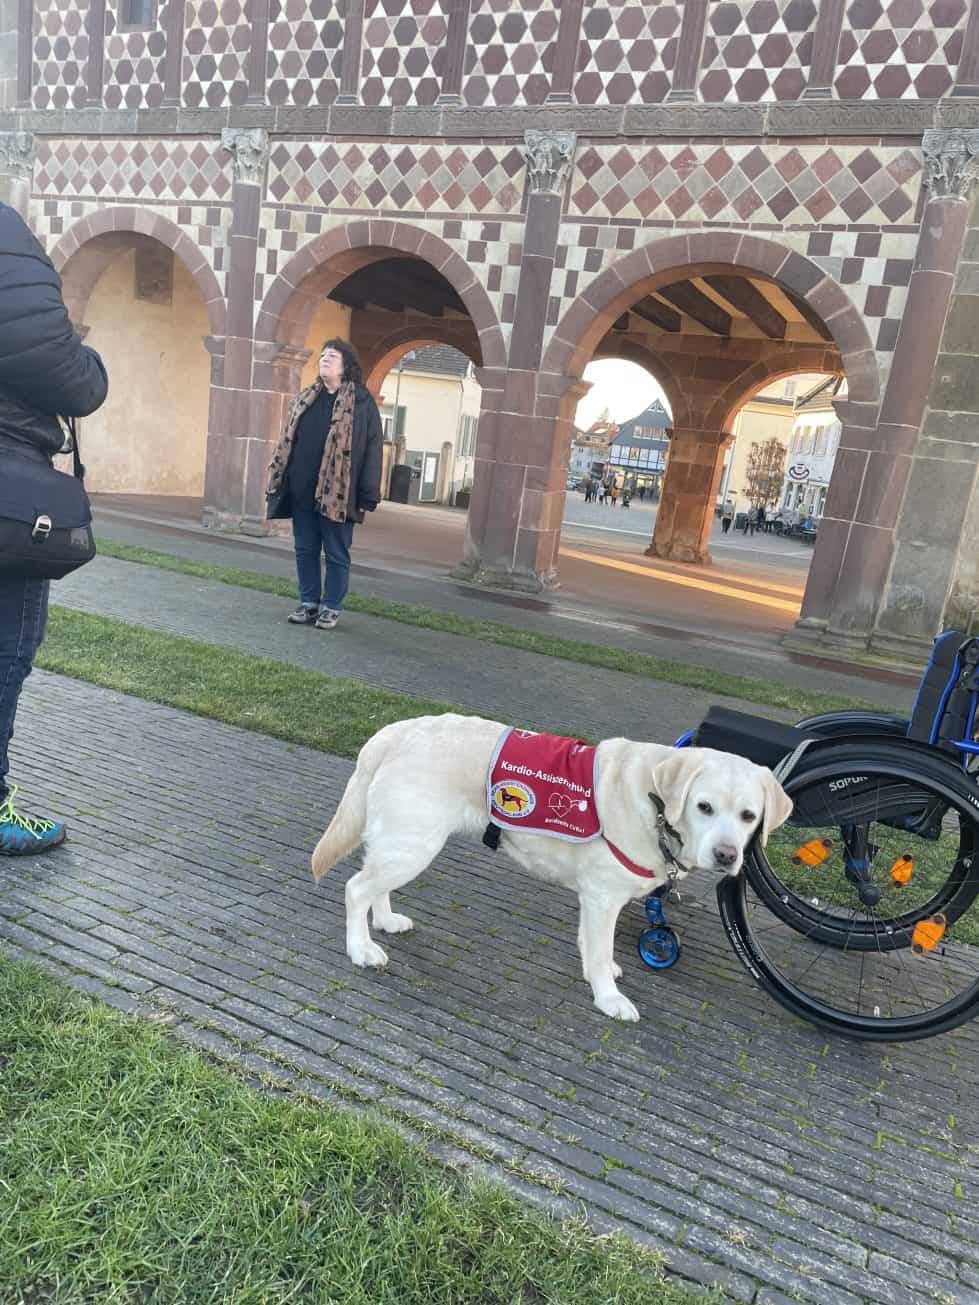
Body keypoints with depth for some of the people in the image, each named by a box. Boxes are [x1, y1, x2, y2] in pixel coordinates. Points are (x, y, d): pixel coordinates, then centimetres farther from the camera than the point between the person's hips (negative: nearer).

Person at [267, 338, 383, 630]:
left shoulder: (362, 402, -2)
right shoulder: (304, 398, 14)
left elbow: (373, 449, -6)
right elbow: (286, 441, 16)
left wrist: (367, 496, -12)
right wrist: (277, 483, 10)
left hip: (337, 495, -5)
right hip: (301, 492, 5)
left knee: (336, 554, 3)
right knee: (305, 550, 10)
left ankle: (331, 608, 14)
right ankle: (309, 603, 22)